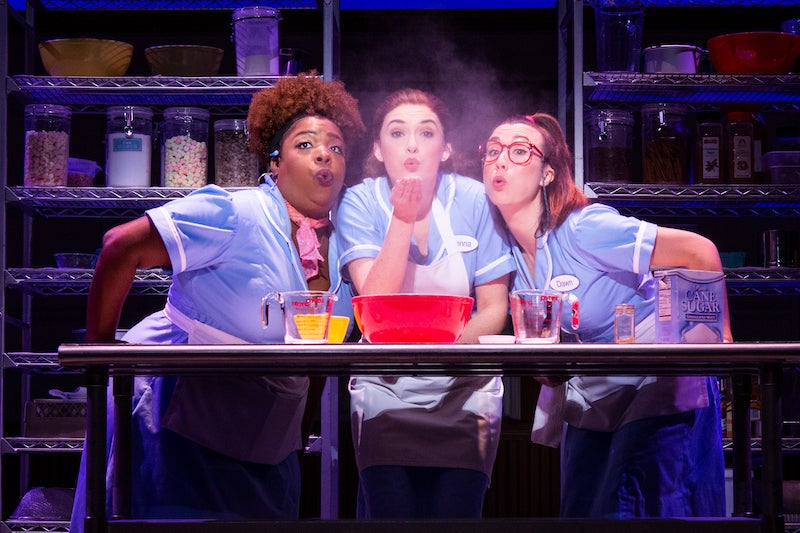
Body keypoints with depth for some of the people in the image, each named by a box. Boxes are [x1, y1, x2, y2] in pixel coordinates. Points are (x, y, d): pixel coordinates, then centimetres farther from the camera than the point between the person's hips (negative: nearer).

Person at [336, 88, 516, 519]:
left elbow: (493, 308, -3)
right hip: (386, 393, 0)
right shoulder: (361, 202, -6)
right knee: (391, 514, -8)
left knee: (454, 514, -5)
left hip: (464, 391, 1)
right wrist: (403, 219, -23)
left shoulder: (472, 200, -5)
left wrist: (457, 345, -23)